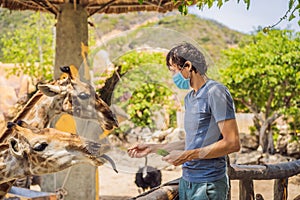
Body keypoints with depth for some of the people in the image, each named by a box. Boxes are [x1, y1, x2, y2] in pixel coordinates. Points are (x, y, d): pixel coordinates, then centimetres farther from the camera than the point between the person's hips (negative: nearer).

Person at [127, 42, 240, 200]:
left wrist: (188, 156, -18)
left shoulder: (215, 92, -12)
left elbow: (232, 143, -17)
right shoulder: (189, 98, 16)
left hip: (207, 186, -8)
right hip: (186, 181, 8)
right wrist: (152, 148, 16)